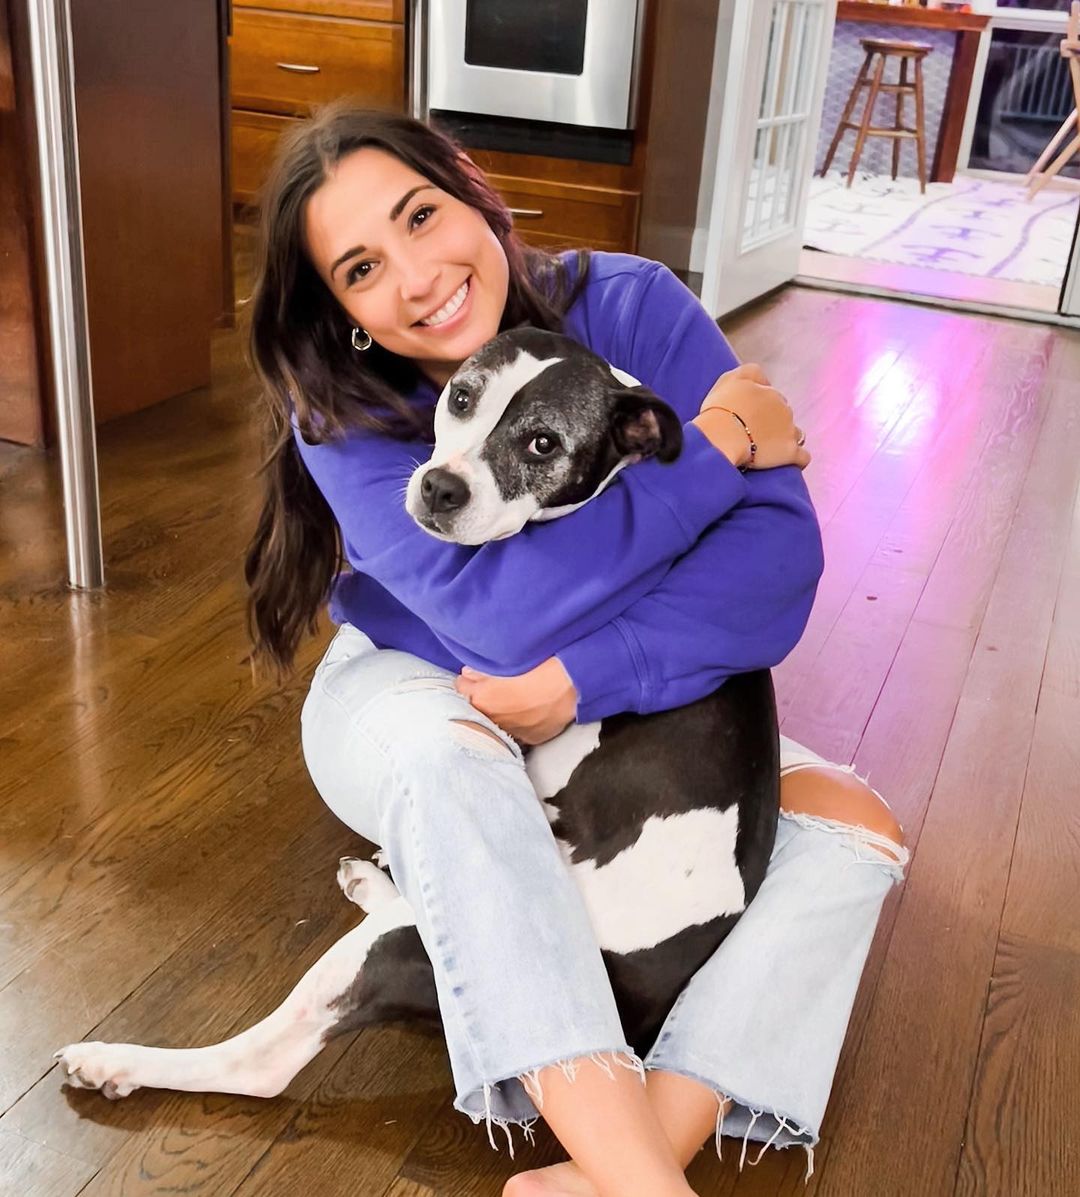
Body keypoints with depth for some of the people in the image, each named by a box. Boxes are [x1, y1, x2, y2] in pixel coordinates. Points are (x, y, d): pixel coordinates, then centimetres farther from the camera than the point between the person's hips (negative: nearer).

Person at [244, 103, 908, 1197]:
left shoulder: (629, 306, -18)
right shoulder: (341, 413, -21)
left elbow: (780, 542, -25)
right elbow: (505, 612, -35)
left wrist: (586, 677, -36)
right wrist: (714, 446, -29)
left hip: (625, 709, 3)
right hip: (411, 698, -2)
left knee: (856, 829, -16)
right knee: (450, 749, -38)